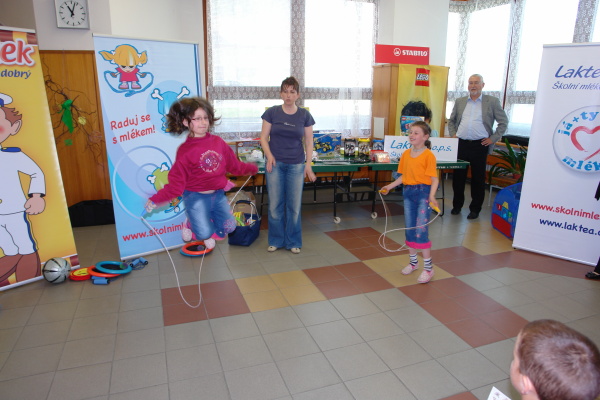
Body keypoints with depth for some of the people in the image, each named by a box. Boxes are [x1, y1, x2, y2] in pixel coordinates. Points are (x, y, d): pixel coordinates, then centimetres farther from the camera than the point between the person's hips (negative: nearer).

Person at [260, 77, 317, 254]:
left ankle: (293, 242, 19)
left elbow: (309, 141, 5)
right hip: (275, 164, 0)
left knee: (294, 204, 5)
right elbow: (264, 137, 2)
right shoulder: (271, 112, 0)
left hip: (296, 165, 1)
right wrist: (269, 156, -13)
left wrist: (308, 164, -4)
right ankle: (275, 240, 20)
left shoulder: (304, 115, 2)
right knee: (275, 204, 4)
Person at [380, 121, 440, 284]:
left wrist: (431, 196, -27)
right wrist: (389, 186, 9)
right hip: (408, 192, 6)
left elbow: (434, 179, -14)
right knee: (409, 229, 12)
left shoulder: (428, 155, -11)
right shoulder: (406, 154, 8)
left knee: (421, 230, -8)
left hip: (423, 193, -6)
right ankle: (413, 262, 29)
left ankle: (428, 268, 6)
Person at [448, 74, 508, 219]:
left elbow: (503, 121, 4)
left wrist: (493, 138, -3)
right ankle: (457, 205, 22)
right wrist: (453, 134, 6)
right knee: (458, 177, 7)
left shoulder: (492, 101, 2)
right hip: (461, 144, 3)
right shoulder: (460, 101, 11)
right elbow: (451, 121, 21)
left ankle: (475, 209, 15)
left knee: (478, 179, 4)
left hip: (480, 146, -2)